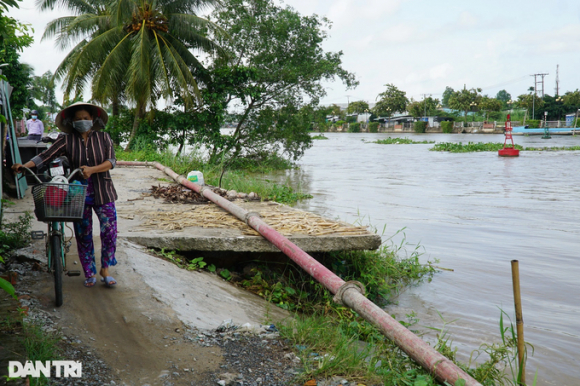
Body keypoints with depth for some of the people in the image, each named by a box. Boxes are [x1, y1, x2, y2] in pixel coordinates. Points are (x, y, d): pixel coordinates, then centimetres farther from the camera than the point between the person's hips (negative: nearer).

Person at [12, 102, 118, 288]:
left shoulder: (103, 137, 0)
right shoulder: (67, 140, -1)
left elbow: (111, 161, -9)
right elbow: (45, 156, -9)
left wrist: (92, 169, -25)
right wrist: (25, 165, -25)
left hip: (102, 193, 0)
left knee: (109, 231, -5)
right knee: (83, 234, 7)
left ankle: (105, 270, 13)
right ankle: (89, 274, 22)